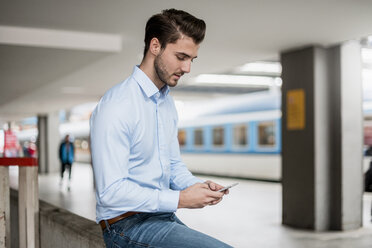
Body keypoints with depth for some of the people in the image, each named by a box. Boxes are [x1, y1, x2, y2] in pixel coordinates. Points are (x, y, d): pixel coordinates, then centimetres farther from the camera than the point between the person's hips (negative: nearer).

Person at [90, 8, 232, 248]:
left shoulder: (168, 103, 11)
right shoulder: (116, 106, -17)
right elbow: (111, 192, -22)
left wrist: (199, 186, -1)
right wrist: (180, 199, -20)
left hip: (163, 216, 9)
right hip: (127, 225, -8)